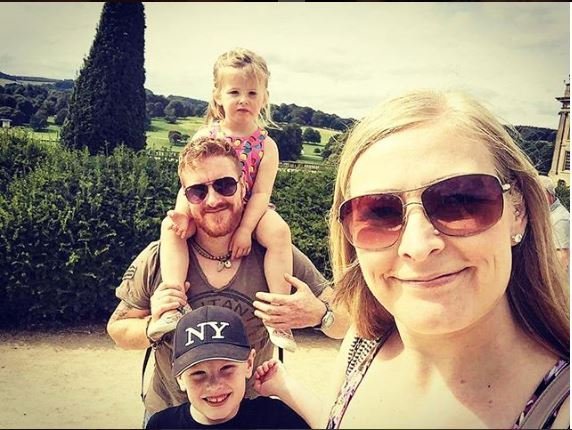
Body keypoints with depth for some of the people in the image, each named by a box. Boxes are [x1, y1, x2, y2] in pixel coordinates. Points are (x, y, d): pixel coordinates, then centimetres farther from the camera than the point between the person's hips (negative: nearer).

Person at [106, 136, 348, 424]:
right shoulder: (156, 261, -17)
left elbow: (345, 324, -12)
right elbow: (117, 328, -4)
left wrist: (318, 315, -34)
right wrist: (152, 328, -26)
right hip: (167, 413, 1)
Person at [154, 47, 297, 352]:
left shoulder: (266, 146, -4)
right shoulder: (205, 136, -1)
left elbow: (260, 193, -11)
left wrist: (245, 229, -23)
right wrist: (182, 214, -22)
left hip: (250, 212, -1)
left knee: (279, 231, -31)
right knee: (169, 226, -25)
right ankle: (175, 305, -26)